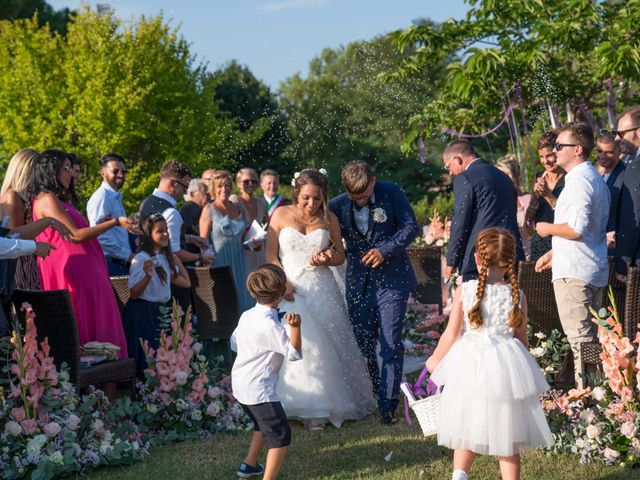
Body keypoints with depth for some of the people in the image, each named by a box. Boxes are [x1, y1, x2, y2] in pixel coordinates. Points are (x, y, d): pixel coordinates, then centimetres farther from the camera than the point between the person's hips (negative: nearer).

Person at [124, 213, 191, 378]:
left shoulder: (167, 257, 9)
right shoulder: (140, 259, -14)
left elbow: (186, 283, 15)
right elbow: (134, 293, -17)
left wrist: (175, 259, 14)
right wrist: (147, 276, -33)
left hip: (163, 311, 7)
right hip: (144, 313, -7)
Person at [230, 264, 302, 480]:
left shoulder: (247, 315, 2)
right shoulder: (271, 326, -22)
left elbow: (234, 343, 16)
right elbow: (294, 354, -20)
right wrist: (295, 327, -33)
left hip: (240, 385, 9)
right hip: (259, 389, -9)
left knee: (263, 424, 29)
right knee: (280, 435, -4)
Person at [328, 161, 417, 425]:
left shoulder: (392, 193, -8)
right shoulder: (337, 205, -3)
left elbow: (410, 226, -5)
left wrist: (385, 250, -17)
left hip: (391, 278, -3)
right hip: (358, 282, 3)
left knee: (391, 342, -5)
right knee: (362, 344, 9)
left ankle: (388, 404, 0)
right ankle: (369, 399, 27)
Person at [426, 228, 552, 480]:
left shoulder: (464, 291, -8)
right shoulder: (517, 296, -5)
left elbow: (451, 333, -5)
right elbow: (522, 338, 2)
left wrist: (435, 359, 11)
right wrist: (523, 364, 20)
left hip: (470, 365, 0)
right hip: (505, 367, 0)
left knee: (468, 430, 17)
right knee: (507, 437, 12)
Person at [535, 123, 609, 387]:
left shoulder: (579, 181, -16)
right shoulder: (595, 178, 18)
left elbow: (576, 228, -26)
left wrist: (548, 228, -7)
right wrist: (553, 252, 27)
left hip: (573, 274, -11)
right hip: (595, 271, 11)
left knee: (580, 340, -9)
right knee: (589, 340, 15)